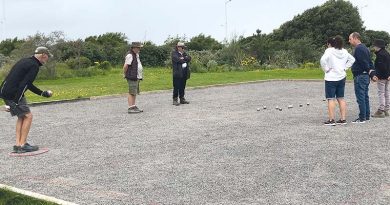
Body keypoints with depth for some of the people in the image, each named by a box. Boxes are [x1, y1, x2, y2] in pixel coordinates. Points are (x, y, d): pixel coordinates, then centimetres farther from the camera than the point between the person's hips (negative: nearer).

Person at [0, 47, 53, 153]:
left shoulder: (25, 61, 20)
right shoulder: (34, 66, -11)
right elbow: (24, 84, -20)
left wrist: (43, 93, 30)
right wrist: (15, 102, -22)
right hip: (13, 94, -10)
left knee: (21, 116, 16)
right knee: (28, 116, -2)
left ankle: (18, 144, 15)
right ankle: (22, 145, -1)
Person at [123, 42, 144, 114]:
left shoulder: (136, 55, 17)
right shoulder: (130, 55, -15)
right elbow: (125, 66, -19)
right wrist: (125, 74, -10)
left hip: (137, 77, 10)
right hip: (132, 77, -10)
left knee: (135, 92, 13)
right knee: (132, 93, -9)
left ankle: (133, 107, 20)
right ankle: (130, 108, -7)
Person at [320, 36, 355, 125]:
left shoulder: (329, 51, -11)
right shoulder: (344, 51, 9)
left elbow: (323, 60, -26)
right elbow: (352, 59, 20)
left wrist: (326, 69, -13)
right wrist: (344, 68, 13)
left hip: (331, 78, -6)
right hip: (342, 78, 6)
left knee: (331, 99, -2)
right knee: (341, 98, 12)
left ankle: (331, 120, -2)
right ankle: (343, 119, 13)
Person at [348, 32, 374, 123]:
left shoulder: (358, 48, -16)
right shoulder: (364, 47, 18)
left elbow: (364, 62, -21)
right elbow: (369, 61, 17)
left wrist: (368, 70, -10)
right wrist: (370, 71, 9)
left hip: (360, 76, -11)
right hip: (366, 76, 11)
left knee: (360, 97, -6)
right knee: (365, 96, 15)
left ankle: (362, 118, -4)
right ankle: (367, 116, 22)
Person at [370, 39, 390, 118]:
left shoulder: (380, 54, -16)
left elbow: (380, 66, -23)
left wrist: (376, 75, -21)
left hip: (381, 77, -10)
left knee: (381, 93, -7)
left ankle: (381, 111, -7)